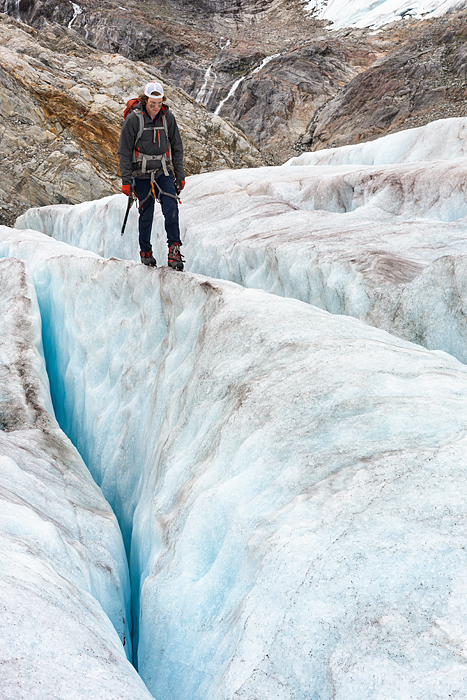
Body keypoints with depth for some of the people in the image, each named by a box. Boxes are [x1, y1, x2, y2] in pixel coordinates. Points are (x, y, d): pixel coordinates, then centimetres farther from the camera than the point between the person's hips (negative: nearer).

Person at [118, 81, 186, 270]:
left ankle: (174, 250, -8)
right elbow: (124, 152, -5)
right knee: (146, 214, 4)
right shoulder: (133, 119, -9)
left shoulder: (167, 117, 0)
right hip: (142, 174, -2)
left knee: (171, 209, -13)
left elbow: (177, 148, 10)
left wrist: (180, 176, 7)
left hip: (164, 172, 2)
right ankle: (145, 252, 21)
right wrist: (126, 181, -9)